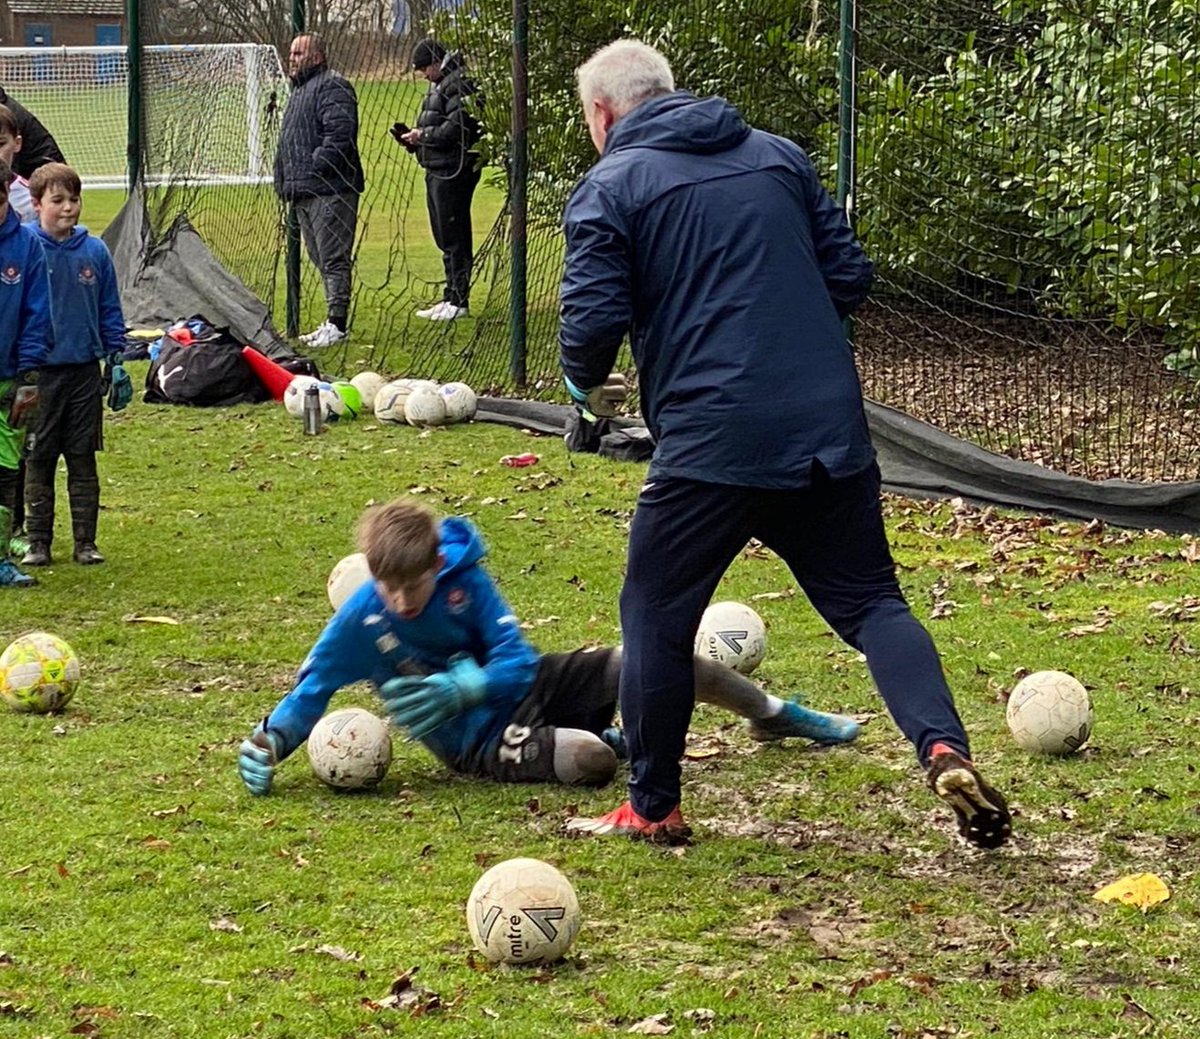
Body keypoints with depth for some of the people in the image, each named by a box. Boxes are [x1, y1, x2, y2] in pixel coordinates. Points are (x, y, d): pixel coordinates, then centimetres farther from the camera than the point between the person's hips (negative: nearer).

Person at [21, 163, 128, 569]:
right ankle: (37, 541, 14)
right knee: (38, 461, 6)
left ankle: (86, 540, 14)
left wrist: (116, 362, 5)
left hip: (85, 372, 2)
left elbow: (110, 311, 8)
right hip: (41, 374, -2)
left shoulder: (95, 251, 1)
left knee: (83, 460, 8)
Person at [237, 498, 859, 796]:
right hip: (477, 741, -3)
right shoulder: (360, 621, -18)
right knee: (589, 760, -35)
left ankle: (774, 716, 27)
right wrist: (268, 744, -29)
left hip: (523, 686, 3)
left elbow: (517, 663, -15)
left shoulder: (463, 580, -14)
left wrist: (457, 689, -32)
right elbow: (311, 692, -10)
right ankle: (606, 739, 8)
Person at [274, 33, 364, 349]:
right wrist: (285, 180, 19)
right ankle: (332, 322, 18)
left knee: (333, 259, -9)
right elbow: (289, 141, 29)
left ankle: (337, 324, -8)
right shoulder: (300, 90, 23)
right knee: (322, 260, 13)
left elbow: (339, 133, -22)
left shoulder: (332, 87, -10)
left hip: (329, 191, -11)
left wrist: (316, 167, -21)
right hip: (304, 192, 11)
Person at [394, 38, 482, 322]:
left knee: (454, 237, -7)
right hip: (437, 170, 11)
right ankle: (451, 298, 20)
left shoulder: (458, 84, -13)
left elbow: (458, 127, -22)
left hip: (452, 171, -11)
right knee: (444, 237, 14)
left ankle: (459, 301, -3)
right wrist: (413, 137, 6)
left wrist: (423, 135, -14)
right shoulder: (438, 86, 20)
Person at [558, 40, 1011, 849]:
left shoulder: (609, 188, 0)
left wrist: (590, 386, 13)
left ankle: (654, 807, 20)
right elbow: (851, 275, 14)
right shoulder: (779, 155, 15)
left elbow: (592, 323, -8)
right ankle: (945, 748, -12)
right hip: (833, 428, 4)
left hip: (710, 441, -4)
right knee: (872, 602, 11)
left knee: (657, 616, 12)